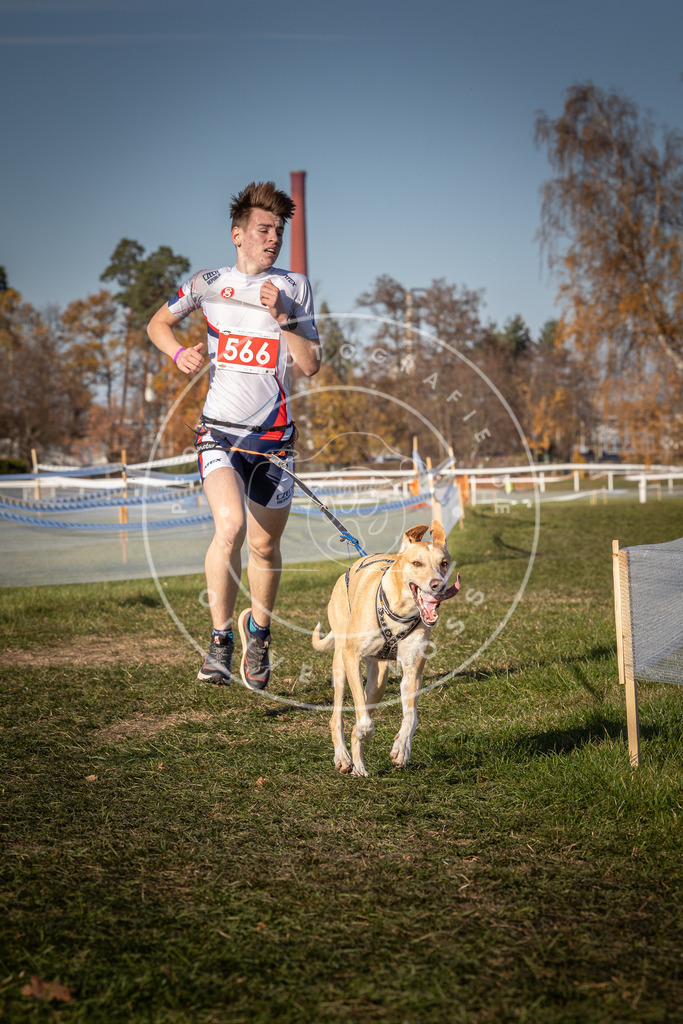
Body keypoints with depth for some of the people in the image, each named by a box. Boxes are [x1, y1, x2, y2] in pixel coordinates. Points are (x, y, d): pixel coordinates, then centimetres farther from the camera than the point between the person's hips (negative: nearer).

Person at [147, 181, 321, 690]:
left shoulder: (294, 286, 5)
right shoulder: (209, 283, 6)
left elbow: (311, 364, 0)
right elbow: (158, 323, 21)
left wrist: (281, 317, -12)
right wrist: (179, 352, 1)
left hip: (273, 435, 2)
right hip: (220, 430, -1)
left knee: (265, 545, 8)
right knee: (230, 524, -25)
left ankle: (258, 628, 36)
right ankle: (220, 637, -10)